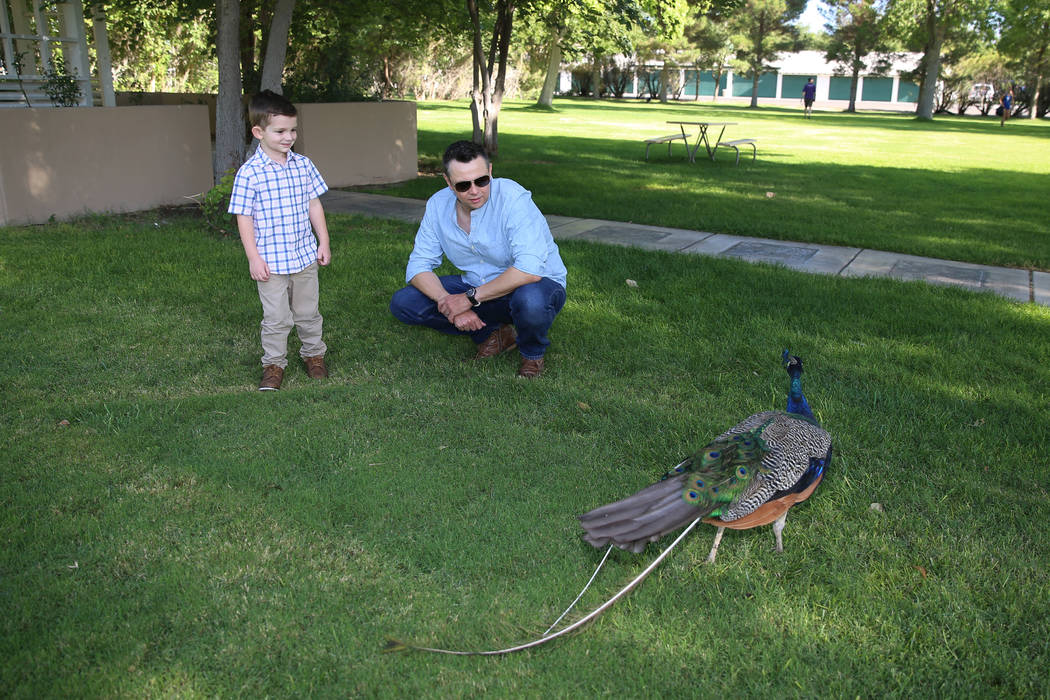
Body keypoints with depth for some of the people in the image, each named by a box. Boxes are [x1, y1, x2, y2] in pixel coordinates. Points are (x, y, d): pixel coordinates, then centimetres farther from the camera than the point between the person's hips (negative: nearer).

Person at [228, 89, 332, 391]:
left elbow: (314, 204, 9)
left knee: (307, 312, 17)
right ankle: (274, 364, 20)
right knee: (276, 318, 4)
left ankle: (314, 354, 34)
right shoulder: (249, 173, -11)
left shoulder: (303, 165, 2)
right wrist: (253, 258, -10)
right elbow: (244, 217, -8)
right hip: (270, 261, -3)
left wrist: (324, 242, 7)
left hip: (305, 255, 4)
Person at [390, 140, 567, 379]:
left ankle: (533, 354, -5)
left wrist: (469, 298, -30)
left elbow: (530, 269, -35)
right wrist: (451, 305, -23)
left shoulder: (513, 198, -25)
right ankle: (493, 333, 3)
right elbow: (418, 265, -5)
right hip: (477, 286, 5)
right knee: (403, 303, -8)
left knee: (530, 301, -42)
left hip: (538, 284, -5)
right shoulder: (438, 205, -7)